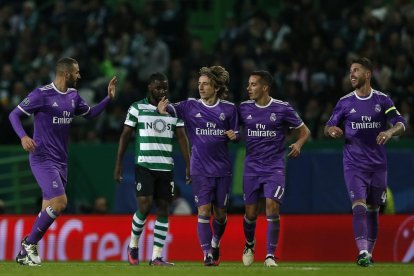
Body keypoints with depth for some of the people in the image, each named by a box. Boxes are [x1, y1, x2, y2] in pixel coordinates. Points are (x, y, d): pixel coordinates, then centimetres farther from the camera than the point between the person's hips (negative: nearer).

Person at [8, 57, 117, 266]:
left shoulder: (72, 96, 9)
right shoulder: (42, 94, -12)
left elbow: (90, 114, 24)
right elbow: (14, 114, -9)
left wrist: (109, 98, 10)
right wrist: (23, 137, -25)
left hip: (61, 161, 8)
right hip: (42, 159, -8)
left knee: (49, 210, 7)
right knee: (60, 202, -19)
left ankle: (25, 253, 15)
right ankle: (30, 243, -3)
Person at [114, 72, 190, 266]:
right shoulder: (137, 108, 1)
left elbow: (182, 137, 7)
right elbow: (125, 136, 3)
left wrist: (188, 165, -2)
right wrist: (118, 164, -2)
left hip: (166, 168, 3)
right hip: (144, 165, -3)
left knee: (163, 209, 0)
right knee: (144, 207, -13)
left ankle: (156, 256, 3)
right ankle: (133, 245, 12)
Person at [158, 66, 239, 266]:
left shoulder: (229, 109, 2)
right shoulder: (190, 106, -1)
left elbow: (236, 135, 10)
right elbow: (169, 109, -16)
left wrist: (233, 136, -13)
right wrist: (162, 109, -39)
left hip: (222, 168, 1)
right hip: (200, 169, -1)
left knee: (220, 213, 8)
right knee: (204, 211, -10)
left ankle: (216, 241, 37)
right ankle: (207, 254, -6)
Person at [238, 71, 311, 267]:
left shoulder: (282, 109, -5)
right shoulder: (244, 109, 2)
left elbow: (304, 131, 5)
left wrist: (298, 144, -15)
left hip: (274, 168, -3)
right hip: (251, 168, 3)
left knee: (272, 207, -16)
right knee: (250, 212, 5)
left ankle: (270, 256, -10)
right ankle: (249, 244, 35)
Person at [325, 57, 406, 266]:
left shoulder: (383, 100, 1)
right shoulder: (345, 102, 3)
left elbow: (401, 125, -6)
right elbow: (328, 128, 8)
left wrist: (390, 132, -29)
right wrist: (332, 130, -17)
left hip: (378, 164, 1)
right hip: (354, 165, -1)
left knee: (372, 210, 9)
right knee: (359, 206, -17)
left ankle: (369, 253, 21)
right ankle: (362, 253, -24)